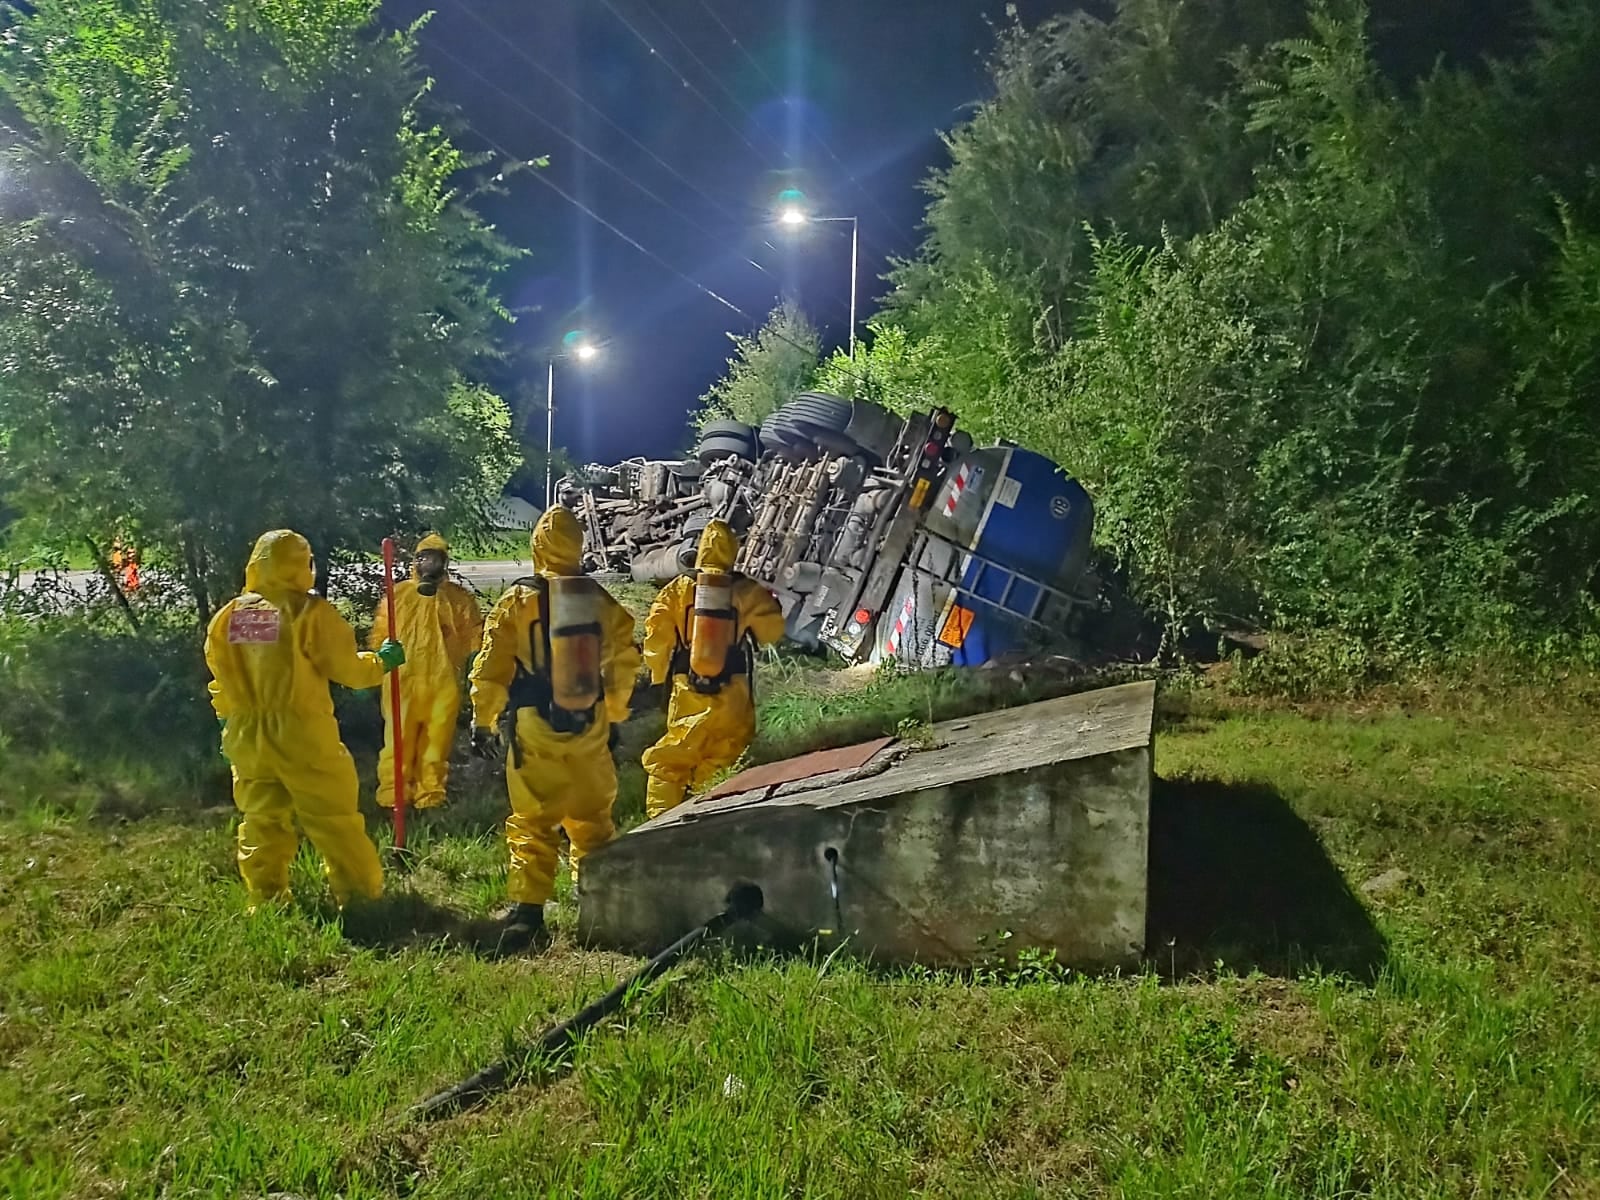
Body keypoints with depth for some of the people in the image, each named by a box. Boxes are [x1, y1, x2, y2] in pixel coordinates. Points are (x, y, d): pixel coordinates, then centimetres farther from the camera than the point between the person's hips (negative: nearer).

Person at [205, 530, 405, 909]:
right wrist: (380, 663, 11)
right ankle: (362, 892, 10)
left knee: (262, 818, 15)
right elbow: (345, 667, -7)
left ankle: (266, 897, 18)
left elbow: (219, 669, 11)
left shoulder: (229, 615, 5)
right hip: (300, 731, -5)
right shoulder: (311, 612, -11)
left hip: (246, 733, 5)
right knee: (334, 817, 4)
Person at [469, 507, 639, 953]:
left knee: (531, 824, 5)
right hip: (590, 731, 3)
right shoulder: (602, 601, 1)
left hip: (534, 733, -3)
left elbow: (492, 666, -6)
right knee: (593, 820, 17)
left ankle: (526, 913, -3)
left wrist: (483, 721, 6)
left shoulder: (519, 600, -8)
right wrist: (614, 715, 25)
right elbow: (623, 664, 11)